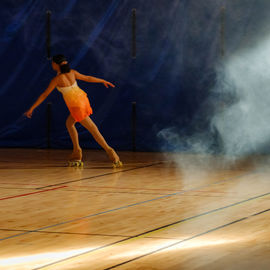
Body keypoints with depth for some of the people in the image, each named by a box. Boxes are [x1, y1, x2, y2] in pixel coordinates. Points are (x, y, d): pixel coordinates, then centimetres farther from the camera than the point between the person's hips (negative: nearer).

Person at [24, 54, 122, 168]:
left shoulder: (57, 79, -11)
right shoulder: (72, 72, 4)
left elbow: (44, 95, -7)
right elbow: (87, 78, 14)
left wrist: (31, 109, 0)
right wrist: (103, 81, 30)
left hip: (76, 106, -7)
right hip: (82, 98, 7)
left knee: (93, 129, -3)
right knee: (69, 123, 21)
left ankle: (109, 151, -4)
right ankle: (77, 156, 20)